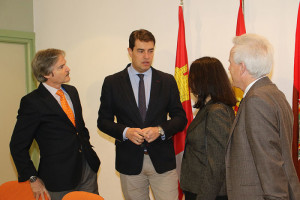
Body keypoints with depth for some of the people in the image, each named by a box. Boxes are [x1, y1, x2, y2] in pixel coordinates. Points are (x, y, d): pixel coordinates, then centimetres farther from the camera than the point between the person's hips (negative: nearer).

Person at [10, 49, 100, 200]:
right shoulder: (32, 102, -13)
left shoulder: (71, 91, 8)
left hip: (88, 169, 6)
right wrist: (33, 179, -8)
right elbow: (18, 146, -8)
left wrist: (86, 147, 12)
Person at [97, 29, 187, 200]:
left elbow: (180, 118, 5)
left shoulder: (167, 81, 4)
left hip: (162, 160, 1)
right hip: (130, 161, 0)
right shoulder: (112, 82, 1)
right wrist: (126, 132, -15)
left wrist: (160, 130, -14)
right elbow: (103, 121, 3)